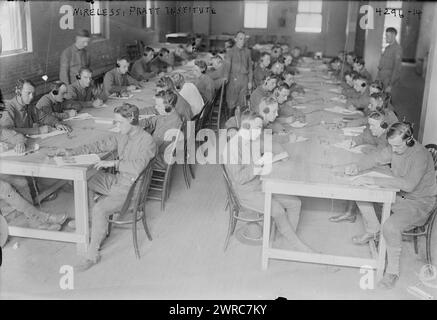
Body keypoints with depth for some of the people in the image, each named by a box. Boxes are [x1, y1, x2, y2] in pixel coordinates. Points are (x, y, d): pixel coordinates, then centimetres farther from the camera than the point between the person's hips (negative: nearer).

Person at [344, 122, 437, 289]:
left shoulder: (420, 155, -29)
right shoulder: (395, 149, -6)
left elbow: (408, 184, -42)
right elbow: (375, 158, 8)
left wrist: (373, 180, -44)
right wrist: (357, 167, -14)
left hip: (418, 203, -8)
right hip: (397, 196, 8)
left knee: (390, 226, -32)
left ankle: (393, 271, -12)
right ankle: (373, 229, 19)